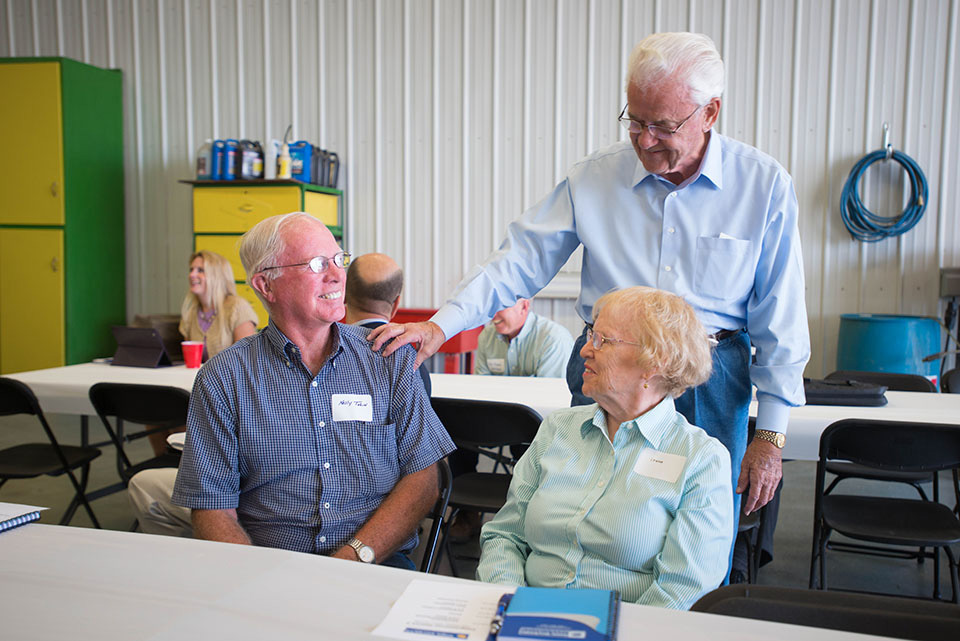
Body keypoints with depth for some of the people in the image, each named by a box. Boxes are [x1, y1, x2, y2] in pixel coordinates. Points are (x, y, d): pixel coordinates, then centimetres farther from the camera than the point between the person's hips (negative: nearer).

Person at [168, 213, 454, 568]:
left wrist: (355, 556, -12)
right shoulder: (222, 379, 2)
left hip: (378, 564, -1)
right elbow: (211, 509, 0)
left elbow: (422, 477, 2)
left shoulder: (390, 358, 5)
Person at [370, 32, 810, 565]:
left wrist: (771, 433, -1)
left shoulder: (763, 185, -2)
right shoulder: (594, 178, 0)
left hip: (710, 380, 0)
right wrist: (440, 324, -11)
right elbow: (519, 261, 1)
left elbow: (779, 320, 0)